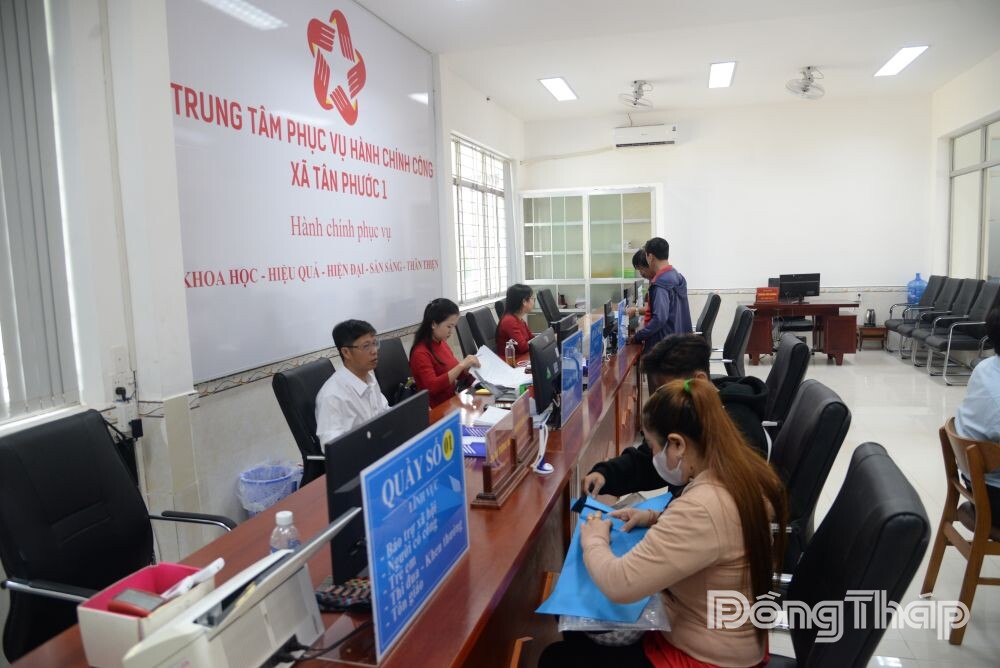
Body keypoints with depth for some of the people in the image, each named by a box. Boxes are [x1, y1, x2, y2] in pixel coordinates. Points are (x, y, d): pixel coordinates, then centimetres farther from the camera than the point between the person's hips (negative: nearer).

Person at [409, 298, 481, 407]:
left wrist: (468, 367, -3)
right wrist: (461, 365, -27)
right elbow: (432, 387, -26)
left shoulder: (442, 343, 6)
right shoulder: (420, 353, -15)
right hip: (436, 409, -7)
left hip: (452, 400, 7)